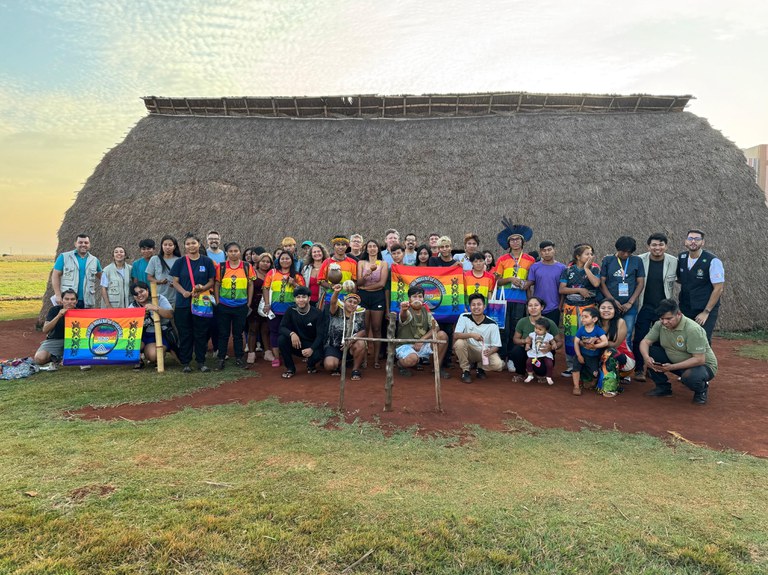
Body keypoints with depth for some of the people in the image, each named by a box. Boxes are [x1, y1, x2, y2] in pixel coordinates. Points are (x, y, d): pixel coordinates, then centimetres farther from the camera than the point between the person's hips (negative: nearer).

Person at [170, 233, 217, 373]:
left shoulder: (207, 261, 3)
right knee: (185, 334, 5)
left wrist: (202, 288, -16)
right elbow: (175, 281, 2)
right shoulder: (180, 262, 3)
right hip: (183, 303, 0)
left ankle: (201, 362, 15)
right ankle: (185, 363, 15)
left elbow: (211, 281, 4)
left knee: (201, 334, 5)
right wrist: (183, 292, -17)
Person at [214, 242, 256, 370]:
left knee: (238, 333, 10)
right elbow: (217, 285, 3)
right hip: (224, 306, 0)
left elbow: (250, 285, 4)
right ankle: (221, 359, 16)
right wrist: (218, 302, -1)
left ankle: (239, 358, 21)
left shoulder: (247, 267, -1)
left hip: (241, 306, 0)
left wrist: (249, 303, 3)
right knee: (223, 334, 7)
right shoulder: (221, 267, -2)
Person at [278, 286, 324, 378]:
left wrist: (312, 349, -35)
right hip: (296, 343, 2)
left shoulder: (317, 313, -13)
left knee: (317, 355, -35)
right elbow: (282, 327, -10)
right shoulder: (290, 311, -6)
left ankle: (310, 365, 7)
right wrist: (292, 333, -33)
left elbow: (320, 335, -17)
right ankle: (290, 368, -5)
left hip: (312, 344, -2)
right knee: (281, 339, -27)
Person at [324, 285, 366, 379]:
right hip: (333, 347, -2)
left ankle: (356, 370, -8)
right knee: (329, 365, -27)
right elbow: (333, 303, -26)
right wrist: (336, 292, -48)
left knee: (361, 344, -30)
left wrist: (352, 340, -24)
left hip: (351, 347, 2)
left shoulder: (360, 314, 1)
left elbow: (363, 331, -6)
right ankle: (338, 364, 12)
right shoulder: (337, 311, -4)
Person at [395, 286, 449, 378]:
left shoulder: (425, 311, 5)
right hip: (405, 345, -6)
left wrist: (422, 340, -16)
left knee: (442, 335, -14)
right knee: (412, 359, -39)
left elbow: (435, 327, -1)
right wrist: (403, 310, -65)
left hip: (422, 345, 6)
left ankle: (438, 367, 1)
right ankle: (401, 364, 1)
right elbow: (404, 316, -39)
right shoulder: (407, 311, -14)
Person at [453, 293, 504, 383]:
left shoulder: (492, 324, -12)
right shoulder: (464, 317, -11)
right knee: (459, 342, -32)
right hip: (469, 352, 0)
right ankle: (465, 371, -8)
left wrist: (489, 351, -31)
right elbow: (455, 335, -21)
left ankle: (481, 368, 8)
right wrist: (471, 335, -37)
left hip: (485, 352, 0)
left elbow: (496, 346, -7)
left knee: (498, 365, -29)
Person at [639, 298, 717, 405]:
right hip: (675, 361, 6)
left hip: (703, 365, -6)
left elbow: (699, 360, -30)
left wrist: (672, 367, -37)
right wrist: (646, 357, -31)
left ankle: (702, 390, 0)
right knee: (649, 351, -13)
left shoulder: (693, 329, -28)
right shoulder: (660, 325, -10)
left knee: (689, 377, -40)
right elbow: (645, 342, -8)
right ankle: (663, 387, 3)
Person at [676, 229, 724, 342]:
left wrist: (706, 312, -14)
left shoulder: (713, 261, -14)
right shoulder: (681, 258, 2)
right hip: (684, 309, 5)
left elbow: (718, 288, -13)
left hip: (707, 310, -5)